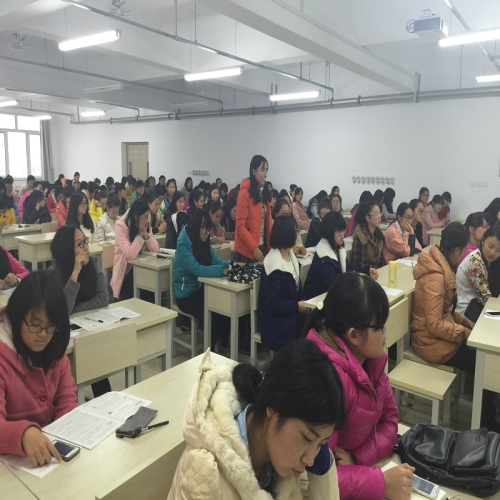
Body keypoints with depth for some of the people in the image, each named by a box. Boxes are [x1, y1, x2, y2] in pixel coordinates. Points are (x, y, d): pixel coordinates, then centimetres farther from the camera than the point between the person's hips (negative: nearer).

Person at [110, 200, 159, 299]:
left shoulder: (146, 226, 1)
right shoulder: (121, 226, -15)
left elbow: (155, 249, -6)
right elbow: (130, 254, -25)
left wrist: (145, 233, -16)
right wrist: (140, 233, -20)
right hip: (125, 273, -5)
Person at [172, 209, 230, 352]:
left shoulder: (203, 242, 4)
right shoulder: (183, 244, -20)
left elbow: (216, 261, -1)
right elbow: (196, 269, -30)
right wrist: (223, 271, -38)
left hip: (201, 288, 7)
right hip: (186, 294, -7)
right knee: (213, 316, -22)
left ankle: (224, 346, 1)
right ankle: (210, 351, 2)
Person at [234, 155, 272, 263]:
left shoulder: (264, 192, 11)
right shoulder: (245, 193, -12)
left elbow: (267, 221, 13)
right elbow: (240, 226, -15)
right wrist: (253, 248, -20)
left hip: (263, 246, 7)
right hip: (248, 250, -7)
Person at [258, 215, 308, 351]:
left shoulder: (291, 256, 8)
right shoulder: (274, 265, -21)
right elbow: (273, 304, -22)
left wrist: (304, 302, -6)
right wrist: (297, 306, -17)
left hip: (291, 312, 8)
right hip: (277, 321, -8)